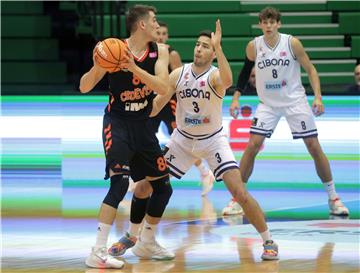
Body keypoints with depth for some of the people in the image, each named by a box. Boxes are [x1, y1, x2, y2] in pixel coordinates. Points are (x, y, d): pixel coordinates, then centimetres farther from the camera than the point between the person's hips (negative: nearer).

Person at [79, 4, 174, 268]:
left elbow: (163, 87, -19)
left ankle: (149, 239, 35)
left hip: (143, 125, 6)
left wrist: (134, 68, -31)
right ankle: (98, 252, -23)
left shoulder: (159, 51, -3)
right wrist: (97, 66, -33)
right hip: (118, 124, -6)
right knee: (120, 182, -24)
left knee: (163, 187, 11)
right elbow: (84, 87, -13)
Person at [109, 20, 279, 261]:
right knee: (144, 188, 1)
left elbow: (227, 81, -48)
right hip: (183, 139, 4)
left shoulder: (215, 75, -21)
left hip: (213, 140, -4)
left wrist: (218, 47, -52)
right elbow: (155, 107, -4)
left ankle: (268, 241, -3)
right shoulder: (178, 74, -8)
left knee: (240, 192, -19)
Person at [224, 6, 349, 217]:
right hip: (268, 103, 1)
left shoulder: (292, 43, -11)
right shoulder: (254, 47, -6)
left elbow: (310, 69, -4)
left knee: (314, 147, -3)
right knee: (252, 146, -12)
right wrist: (236, 98, 5)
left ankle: (333, 198, 8)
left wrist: (318, 97, -14)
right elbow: (246, 71, 10)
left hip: (295, 100, -1)